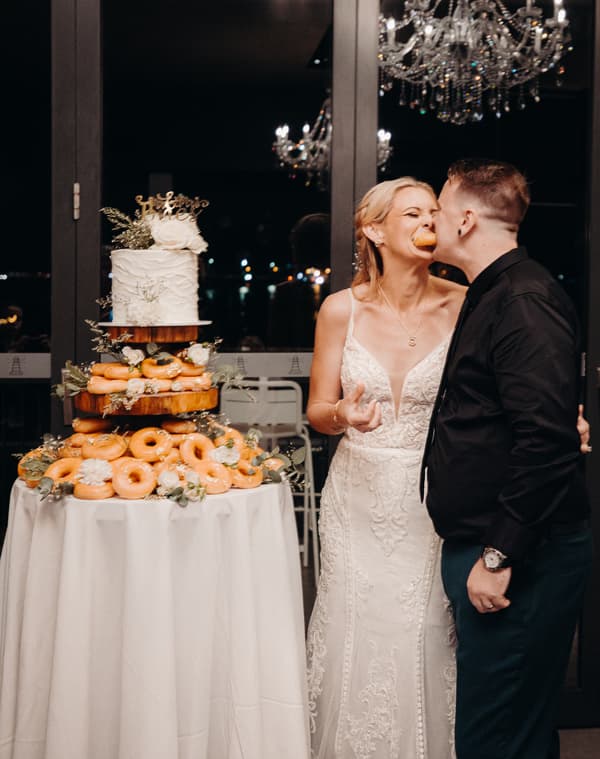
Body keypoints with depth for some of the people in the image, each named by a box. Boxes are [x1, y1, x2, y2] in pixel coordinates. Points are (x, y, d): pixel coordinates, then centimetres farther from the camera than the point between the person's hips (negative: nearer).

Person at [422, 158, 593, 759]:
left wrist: (500, 556, -22)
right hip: (479, 546, 10)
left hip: (519, 558, -10)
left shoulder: (525, 299, -16)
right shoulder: (488, 295, 17)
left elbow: (547, 438, -25)